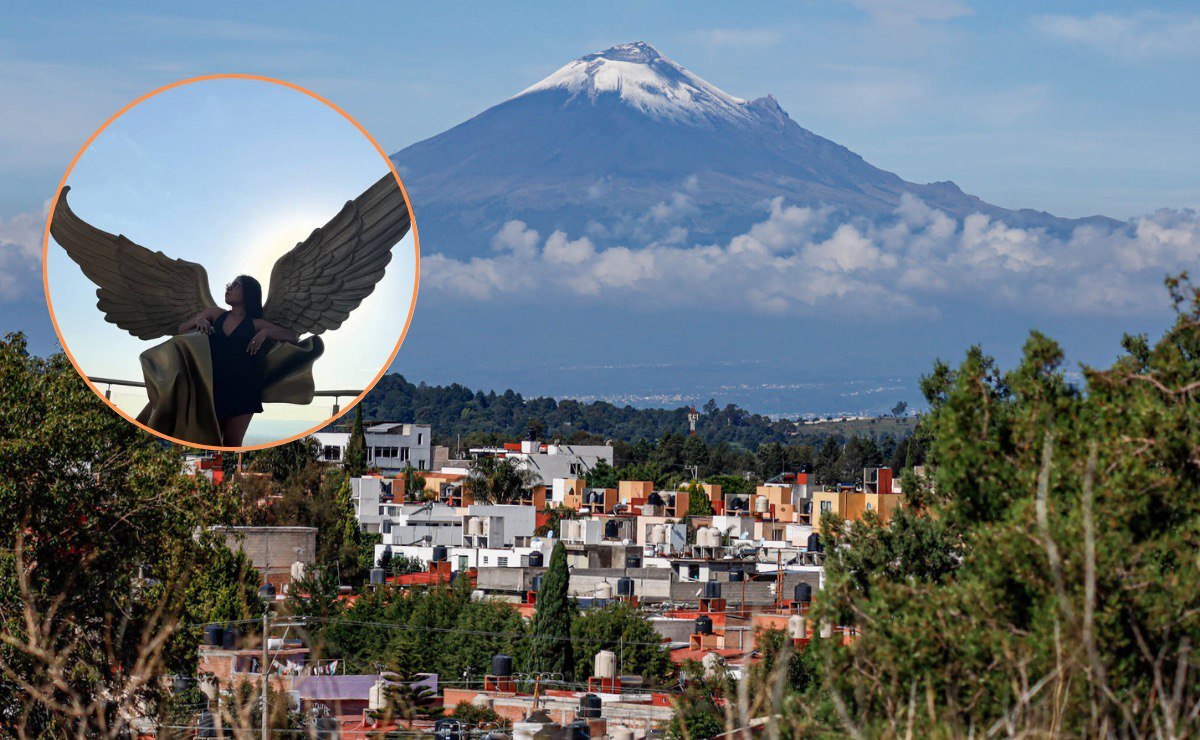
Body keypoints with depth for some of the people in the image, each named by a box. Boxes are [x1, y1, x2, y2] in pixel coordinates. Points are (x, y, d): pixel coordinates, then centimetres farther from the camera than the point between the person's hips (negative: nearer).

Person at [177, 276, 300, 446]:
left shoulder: (256, 324, 8)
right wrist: (199, 320, -2)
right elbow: (182, 329, 17)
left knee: (232, 446, -1)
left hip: (243, 388, -2)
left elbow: (294, 336, 6)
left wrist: (266, 332, -8)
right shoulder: (215, 315, 14)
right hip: (214, 385, 2)